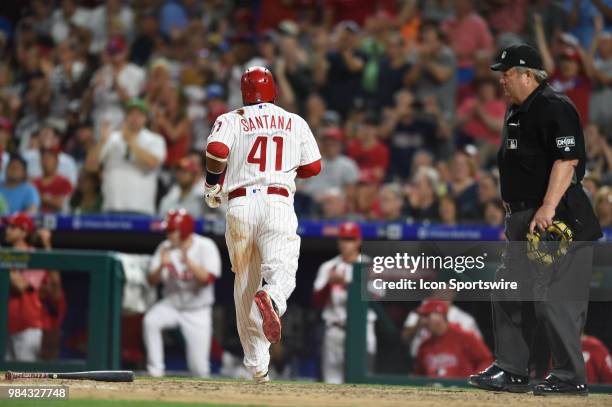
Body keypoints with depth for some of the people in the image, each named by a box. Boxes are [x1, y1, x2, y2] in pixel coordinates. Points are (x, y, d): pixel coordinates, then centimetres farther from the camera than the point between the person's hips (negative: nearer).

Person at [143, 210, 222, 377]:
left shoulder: (205, 246, -14)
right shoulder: (165, 248, -5)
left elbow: (207, 278, -25)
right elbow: (151, 280, -6)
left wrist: (187, 261, -37)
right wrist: (161, 266, -26)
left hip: (198, 311, -3)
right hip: (171, 305, 3)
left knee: (198, 366, -9)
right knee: (150, 321, -30)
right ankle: (155, 373, -21)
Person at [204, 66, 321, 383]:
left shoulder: (231, 120, 8)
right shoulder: (295, 123, 15)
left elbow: (216, 151, -10)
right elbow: (313, 167, 16)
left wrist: (211, 186, 5)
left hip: (240, 205, 0)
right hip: (278, 202, 0)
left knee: (245, 284, 9)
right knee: (281, 271, -13)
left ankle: (257, 365, 10)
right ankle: (271, 298, -51)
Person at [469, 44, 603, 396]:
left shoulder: (555, 108, -14)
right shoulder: (517, 112, 18)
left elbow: (567, 160, -23)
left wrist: (548, 208, -30)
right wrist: (514, 212, 22)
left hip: (555, 218, -11)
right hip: (524, 220, 11)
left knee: (551, 295, -11)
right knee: (508, 293, 12)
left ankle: (571, 377, -5)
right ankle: (512, 372, 18)